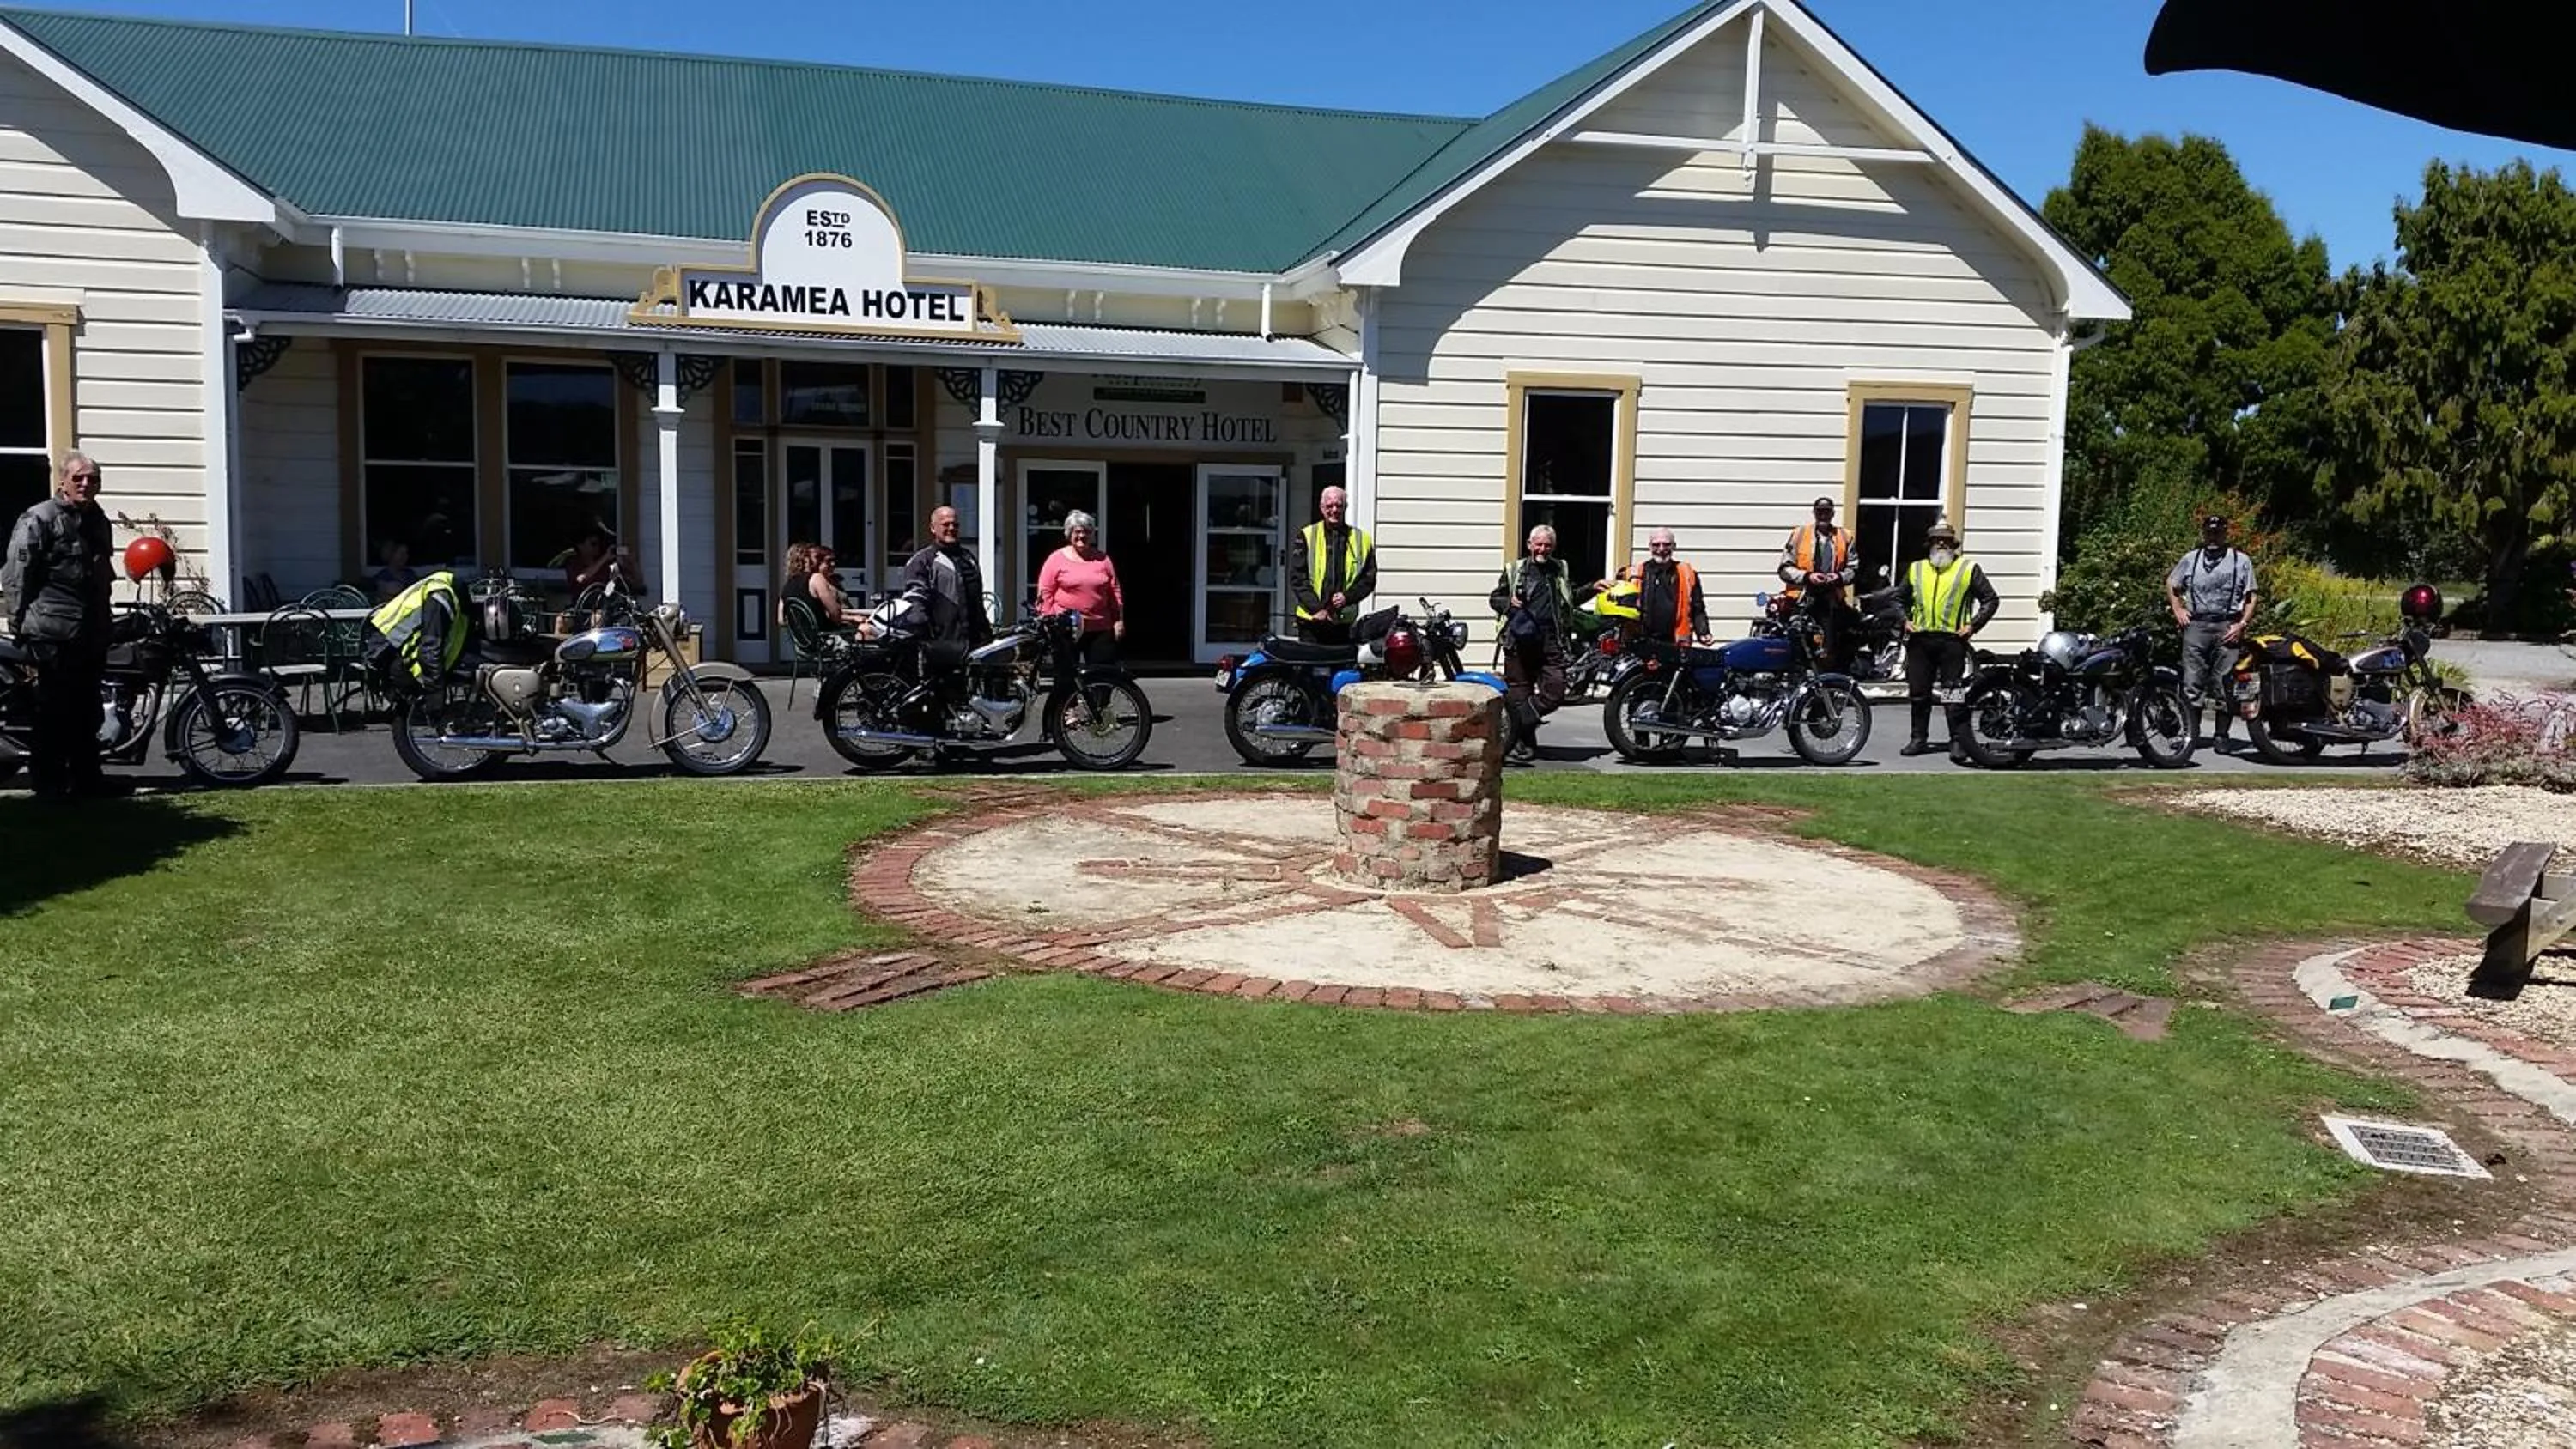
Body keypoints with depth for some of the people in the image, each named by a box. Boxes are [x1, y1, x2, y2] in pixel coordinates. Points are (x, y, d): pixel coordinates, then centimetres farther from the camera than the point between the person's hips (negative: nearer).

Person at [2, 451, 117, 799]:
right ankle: (48, 782, 2)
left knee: (88, 706, 12)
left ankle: (87, 777, 19)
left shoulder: (99, 522, 17)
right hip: (53, 634, -8)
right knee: (55, 708, -4)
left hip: (91, 631, 8)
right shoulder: (38, 521, -7)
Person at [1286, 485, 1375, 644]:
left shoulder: (1362, 540, 12)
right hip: (1312, 620, -2)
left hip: (1345, 621, 2)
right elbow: (1297, 577, 0)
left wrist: (1347, 597, -7)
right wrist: (1316, 608, -11)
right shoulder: (1306, 537, 5)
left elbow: (1369, 579, 11)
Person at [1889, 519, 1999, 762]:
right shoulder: (1916, 569, 17)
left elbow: (1991, 600, 7)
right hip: (1919, 640, 4)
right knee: (1918, 692, 7)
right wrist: (1904, 621, 9)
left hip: (1952, 640, -4)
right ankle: (1919, 739, 17)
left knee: (1954, 694, -8)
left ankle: (1959, 742, -8)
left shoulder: (1968, 569, 7)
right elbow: (1899, 598, 26)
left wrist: (1972, 625, -3)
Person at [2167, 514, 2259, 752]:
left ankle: (2221, 735, 5)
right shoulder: (2190, 560, 13)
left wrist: (2242, 624, -6)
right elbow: (2171, 585, 26)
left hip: (2227, 629, -1)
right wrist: (2178, 609, 12)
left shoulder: (2241, 561, 7)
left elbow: (2251, 598, 5)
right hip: (2196, 626, 1)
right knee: (2192, 683, -2)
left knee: (2224, 684, -1)